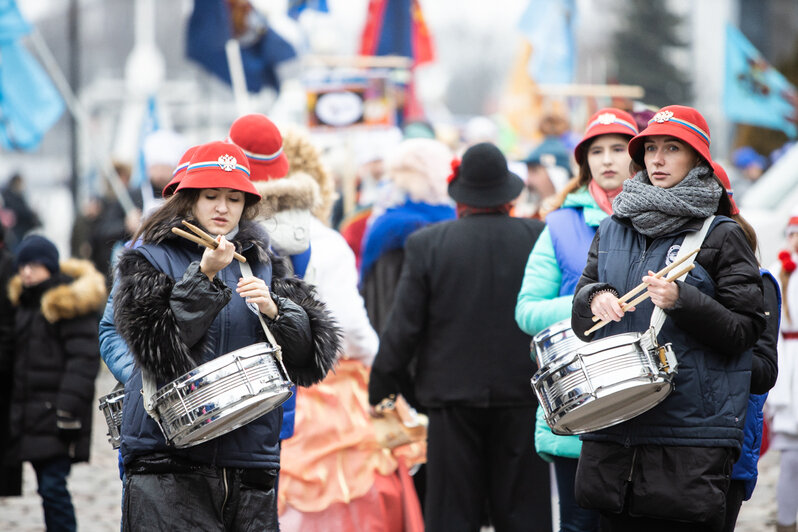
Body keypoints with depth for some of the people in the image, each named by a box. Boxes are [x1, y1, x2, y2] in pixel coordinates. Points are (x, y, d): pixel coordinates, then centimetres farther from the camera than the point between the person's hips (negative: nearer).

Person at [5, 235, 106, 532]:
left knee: (53, 487, -13)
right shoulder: (24, 301, 16)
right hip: (31, 415, 8)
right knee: (48, 487, 10)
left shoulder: (69, 304, -9)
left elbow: (83, 360, -14)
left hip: (56, 415, -8)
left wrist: (69, 411, -20)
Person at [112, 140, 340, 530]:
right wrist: (204, 277, -14)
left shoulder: (261, 262, 14)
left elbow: (314, 352, 8)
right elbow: (155, 343, -11)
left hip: (250, 452, 3)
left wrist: (273, 311, -10)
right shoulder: (148, 259, 4)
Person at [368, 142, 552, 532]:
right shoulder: (542, 239, -2)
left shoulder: (426, 244, -6)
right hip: (523, 397, 1)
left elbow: (403, 327, -5)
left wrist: (381, 387, 7)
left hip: (453, 398, -1)